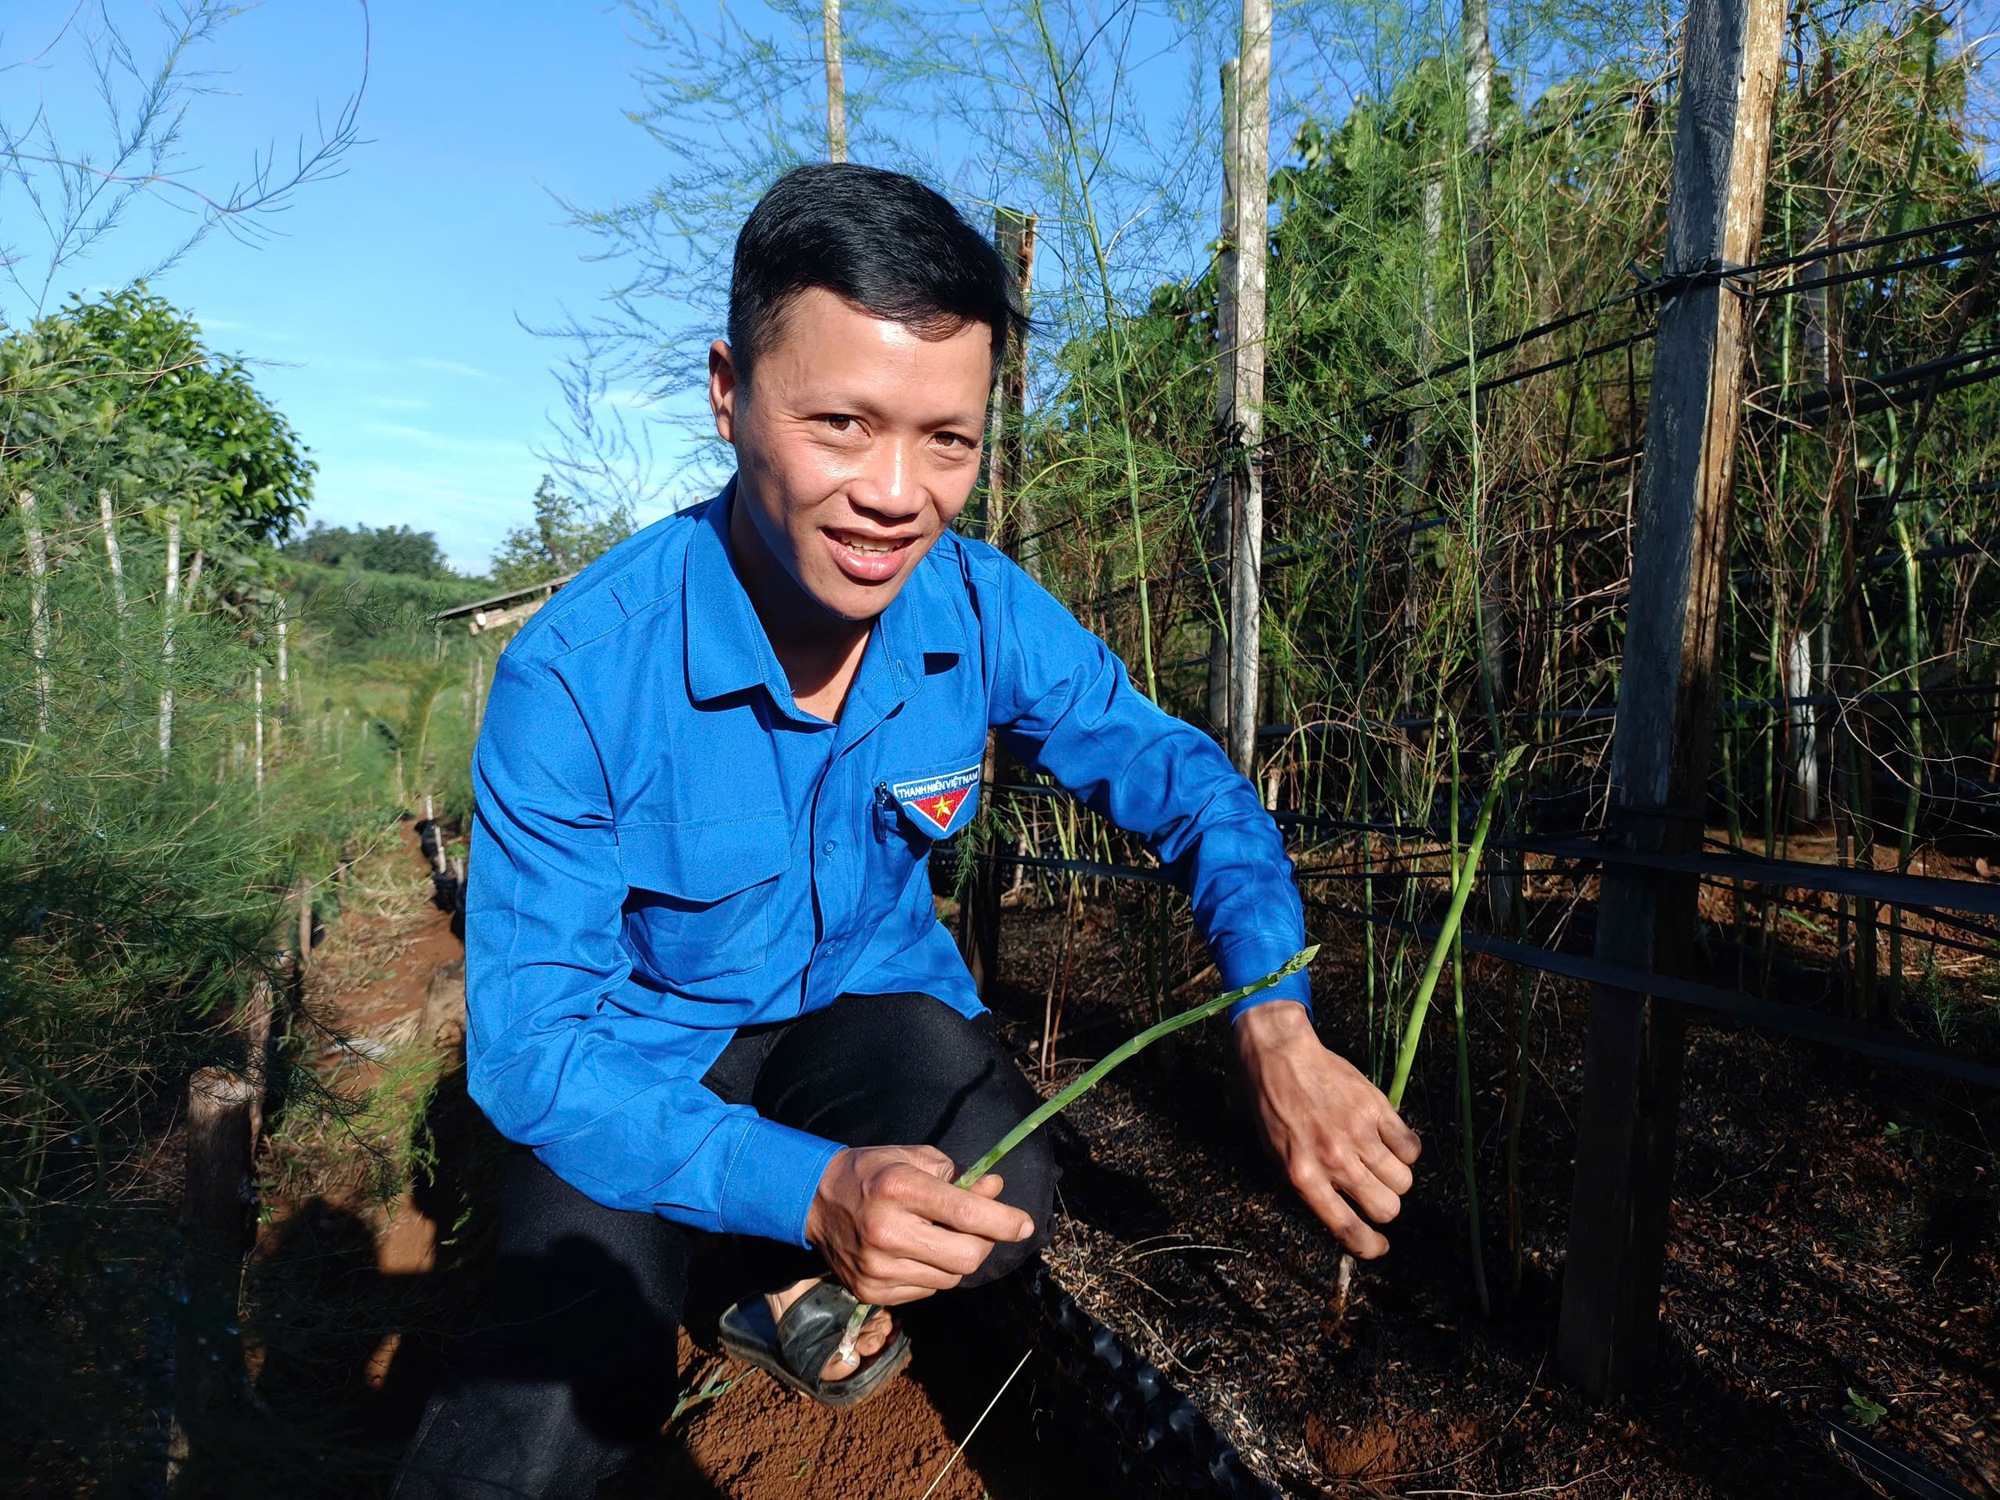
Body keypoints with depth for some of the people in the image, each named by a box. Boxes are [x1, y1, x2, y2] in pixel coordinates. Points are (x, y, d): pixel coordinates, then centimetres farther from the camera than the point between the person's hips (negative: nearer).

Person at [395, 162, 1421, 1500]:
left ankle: (802, 1292, 9)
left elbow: (1187, 787, -9)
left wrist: (1279, 1027, -28)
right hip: (639, 1048, -2)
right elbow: (531, 1040, -26)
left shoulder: (986, 614, -18)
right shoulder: (575, 677, -29)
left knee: (1000, 1207, -25)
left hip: (867, 999, 3)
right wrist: (809, 1188, -42)